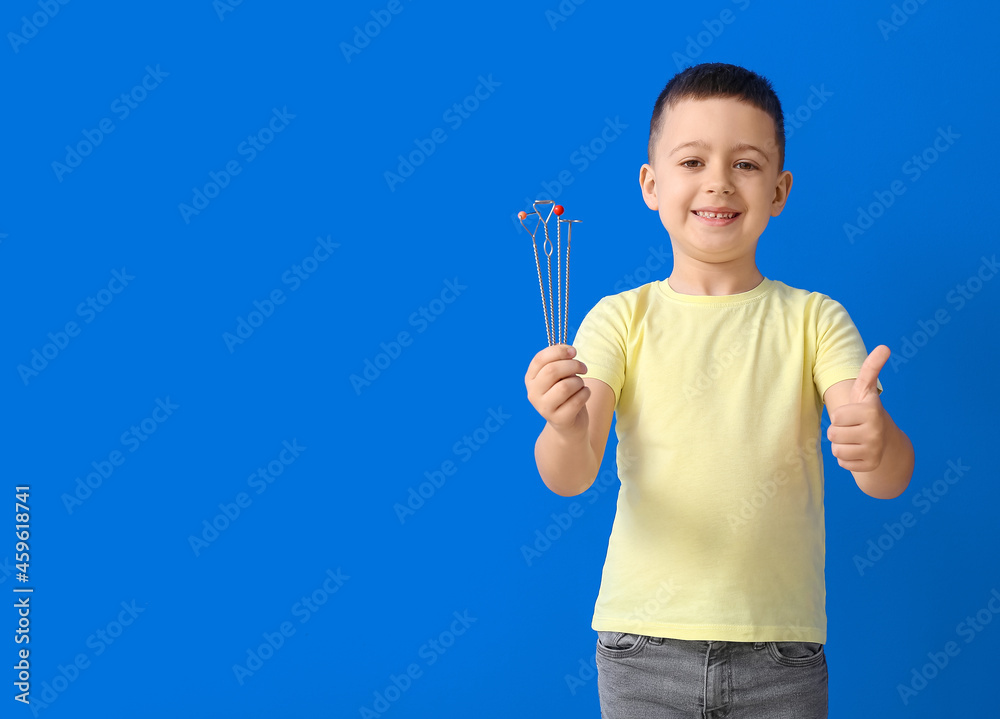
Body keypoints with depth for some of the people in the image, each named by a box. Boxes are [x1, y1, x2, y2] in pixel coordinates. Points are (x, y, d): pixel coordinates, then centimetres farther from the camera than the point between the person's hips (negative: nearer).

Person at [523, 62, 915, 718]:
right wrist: (567, 431, -32)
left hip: (781, 649, 1)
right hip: (643, 644, 0)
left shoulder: (814, 318, 1)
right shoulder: (620, 318, 0)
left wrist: (876, 446, -32)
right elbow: (570, 478, -9)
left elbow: (891, 479, -8)